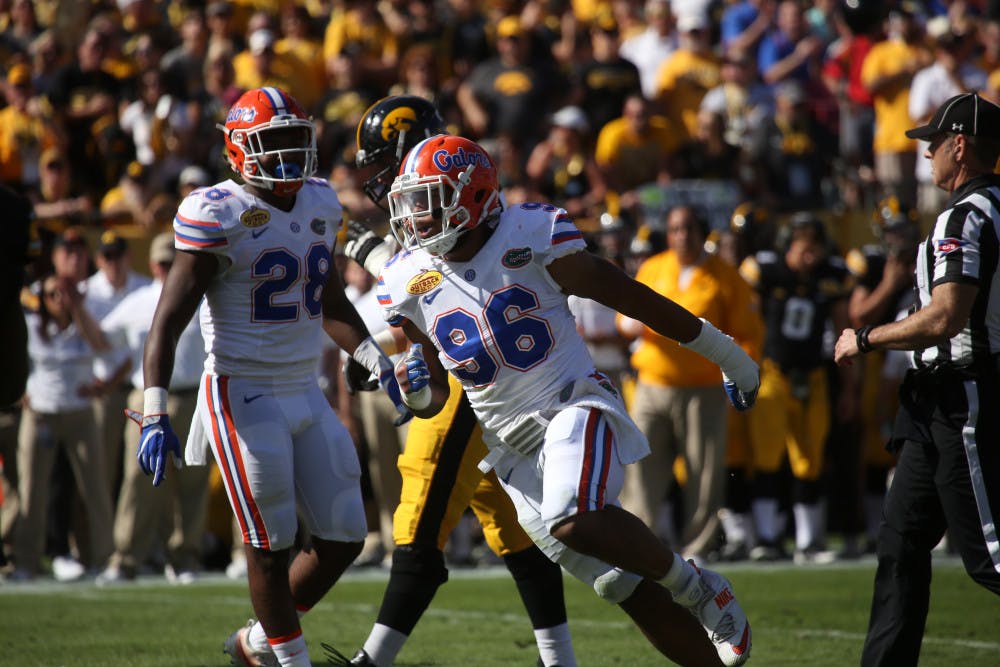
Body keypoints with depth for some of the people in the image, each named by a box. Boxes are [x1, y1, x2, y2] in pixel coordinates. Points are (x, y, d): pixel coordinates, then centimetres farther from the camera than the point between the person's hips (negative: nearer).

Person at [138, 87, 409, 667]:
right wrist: (155, 415, -23)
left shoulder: (319, 205, 7)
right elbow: (168, 323, -14)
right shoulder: (218, 217, -13)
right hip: (244, 396, -7)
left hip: (307, 394, 7)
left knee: (343, 537, 6)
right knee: (271, 544, -5)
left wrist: (380, 362, 12)